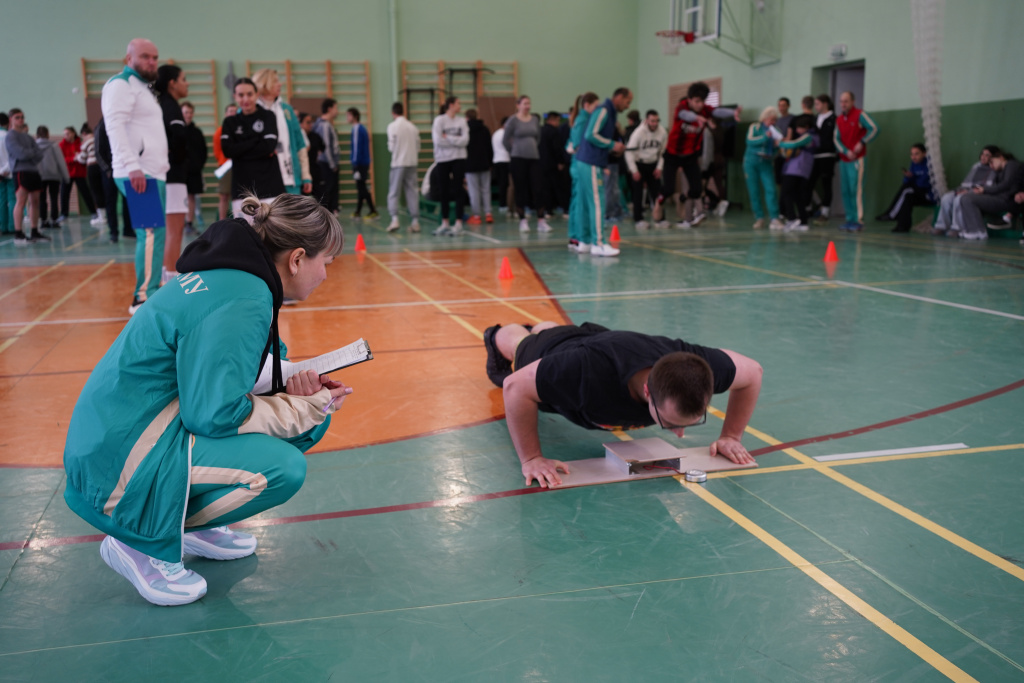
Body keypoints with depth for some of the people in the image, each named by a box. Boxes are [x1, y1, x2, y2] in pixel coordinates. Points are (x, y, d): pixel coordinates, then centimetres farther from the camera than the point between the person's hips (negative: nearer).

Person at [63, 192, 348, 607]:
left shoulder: (230, 276, 6)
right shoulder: (242, 302, -23)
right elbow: (213, 414, -24)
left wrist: (289, 387, -2)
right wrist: (305, 409, -13)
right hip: (120, 468, -9)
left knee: (311, 425, 4)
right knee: (283, 468, -22)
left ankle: (197, 524, 14)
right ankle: (143, 544, -5)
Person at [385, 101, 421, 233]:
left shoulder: (393, 126, -7)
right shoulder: (412, 126, 8)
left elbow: (391, 146, -8)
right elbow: (417, 146, 9)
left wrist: (391, 149, 12)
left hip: (398, 163, -4)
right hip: (412, 162, 4)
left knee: (393, 192, 1)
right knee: (412, 192, 8)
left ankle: (394, 219, -14)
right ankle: (415, 222, 7)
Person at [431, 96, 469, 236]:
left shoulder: (462, 120, 5)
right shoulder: (439, 120, -2)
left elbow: (465, 140, -7)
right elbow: (438, 140, -13)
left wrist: (447, 137, -11)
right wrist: (455, 141, -8)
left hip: (459, 159, 1)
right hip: (442, 159, -1)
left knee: (457, 191, -2)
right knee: (443, 192, 4)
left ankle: (458, 224, -1)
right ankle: (444, 224, 14)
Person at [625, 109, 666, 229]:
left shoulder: (663, 133, -8)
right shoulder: (638, 132, -20)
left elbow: (662, 151, 4)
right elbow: (629, 152, -16)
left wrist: (659, 167, -1)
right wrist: (634, 170, -16)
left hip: (653, 164, 4)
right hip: (638, 164, -3)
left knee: (657, 191, 1)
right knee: (638, 192, -5)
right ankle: (638, 219, 2)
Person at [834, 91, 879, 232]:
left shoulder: (860, 115, -4)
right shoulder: (839, 119, 13)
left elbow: (874, 129, -8)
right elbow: (836, 138, 7)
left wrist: (862, 142, -18)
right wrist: (846, 151, -8)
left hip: (857, 159, -6)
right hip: (843, 159, 6)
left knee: (856, 189, -11)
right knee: (845, 191, 6)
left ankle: (859, 221, -11)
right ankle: (850, 219, 12)